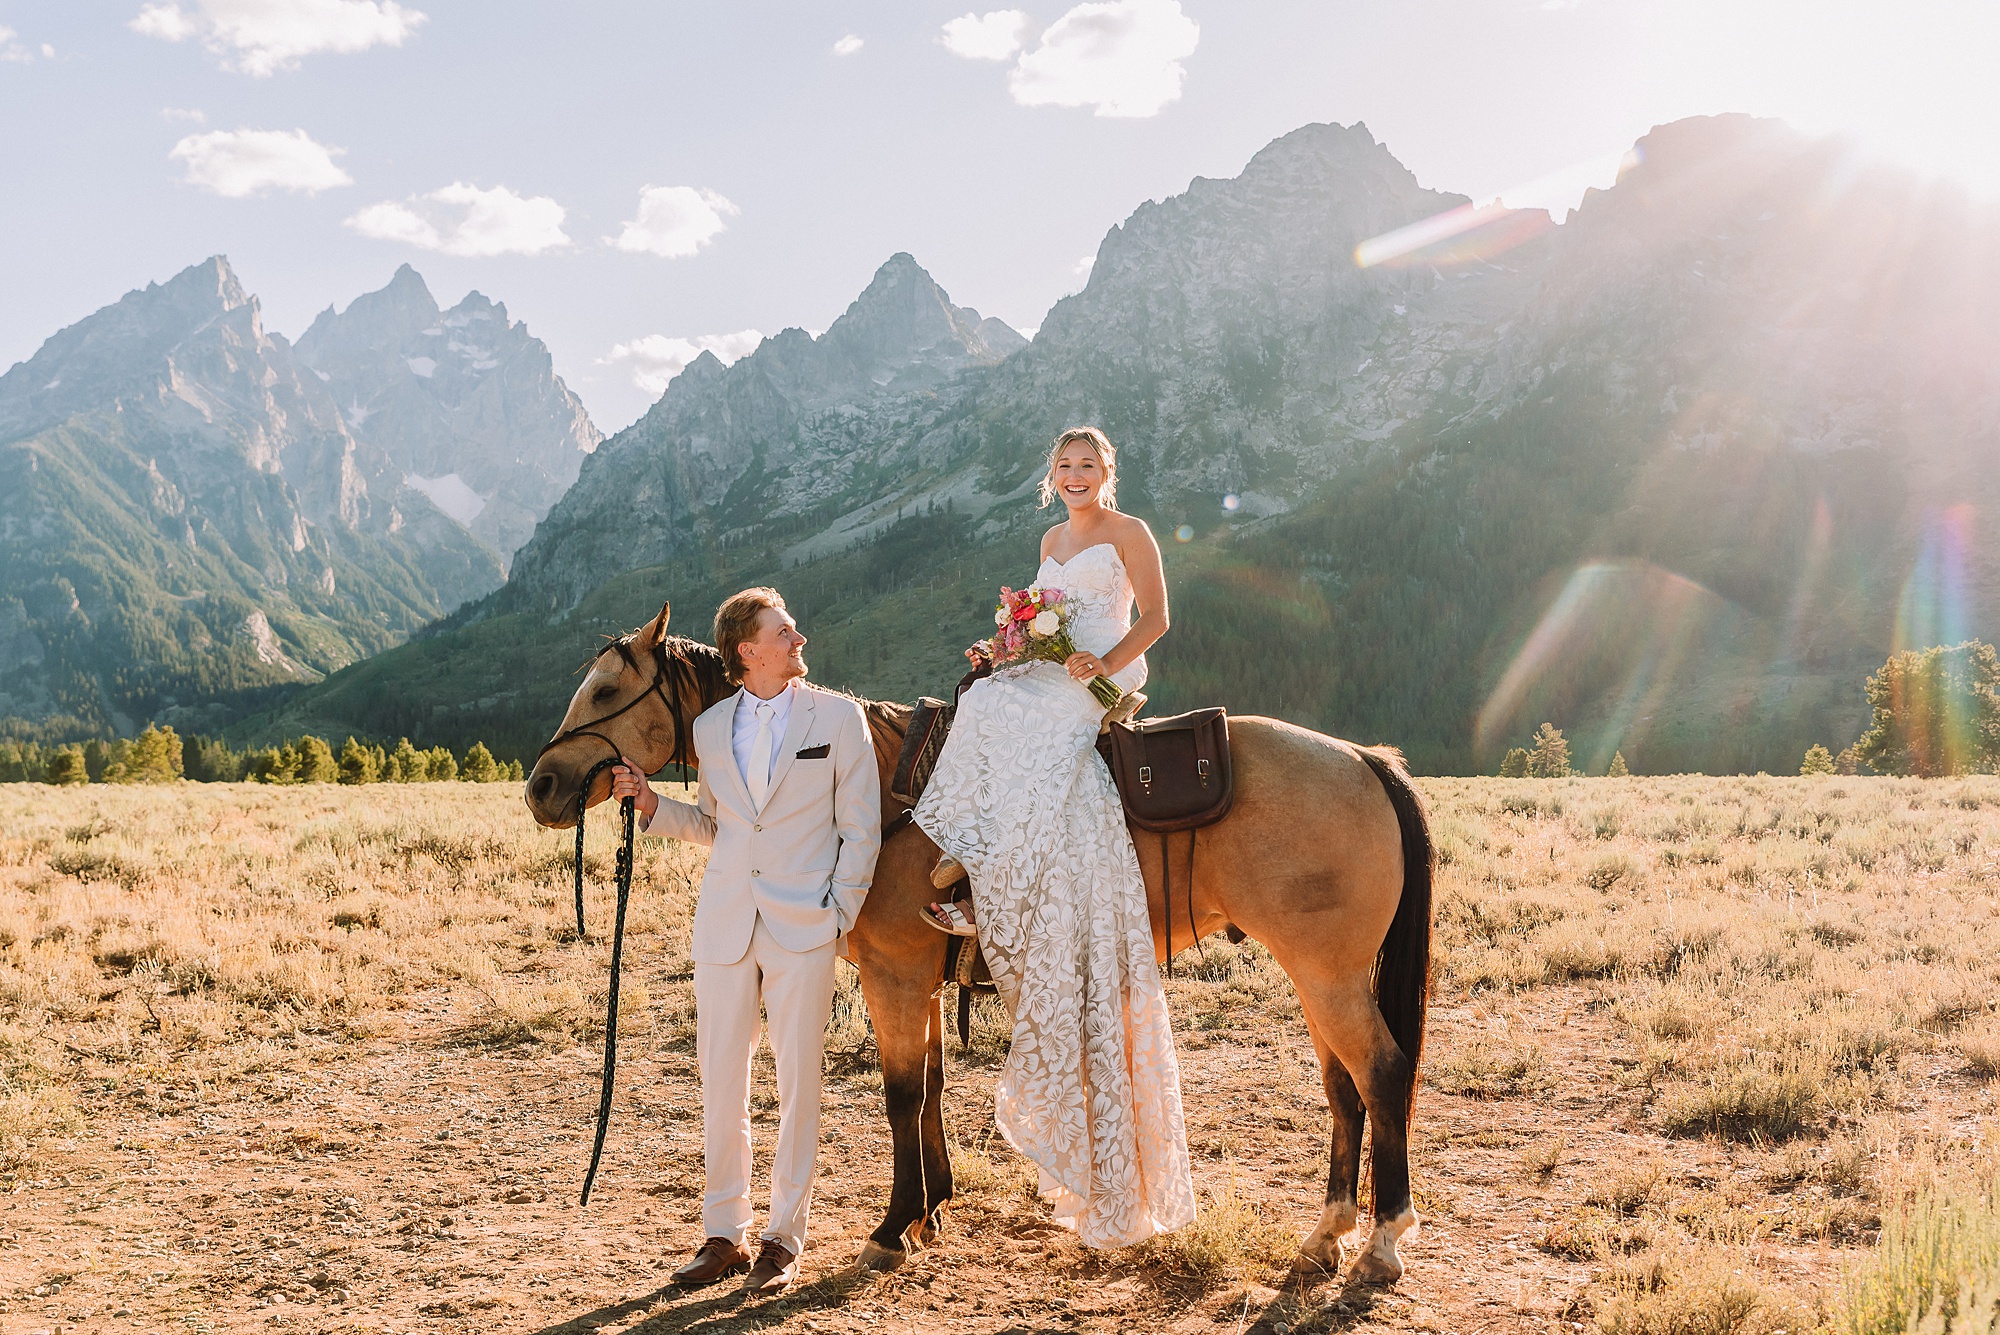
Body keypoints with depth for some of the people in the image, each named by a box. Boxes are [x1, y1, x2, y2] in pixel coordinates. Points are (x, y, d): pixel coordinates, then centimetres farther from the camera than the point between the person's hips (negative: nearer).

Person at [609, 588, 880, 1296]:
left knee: (798, 1084, 3)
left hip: (803, 927, -3)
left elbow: (861, 830, 0)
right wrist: (652, 804, 3)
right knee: (720, 1084, 8)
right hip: (725, 922, 3)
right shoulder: (710, 727, 9)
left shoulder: (839, 717, 0)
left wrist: (838, 916, -7)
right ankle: (724, 1234, 22)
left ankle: (783, 1240, 15)